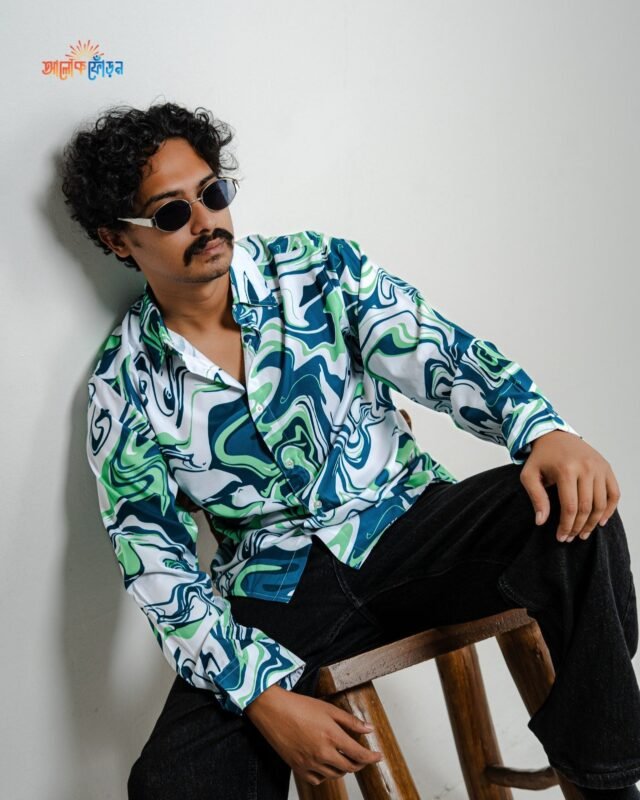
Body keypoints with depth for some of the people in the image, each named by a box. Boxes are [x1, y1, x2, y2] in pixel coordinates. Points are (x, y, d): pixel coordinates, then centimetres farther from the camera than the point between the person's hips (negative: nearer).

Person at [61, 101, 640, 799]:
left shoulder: (318, 267, -1)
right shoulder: (124, 385, -3)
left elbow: (435, 354, -11)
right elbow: (157, 562, -5)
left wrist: (543, 429, -33)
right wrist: (263, 696, -17)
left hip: (404, 526, 2)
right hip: (279, 588, -1)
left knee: (570, 507, -28)